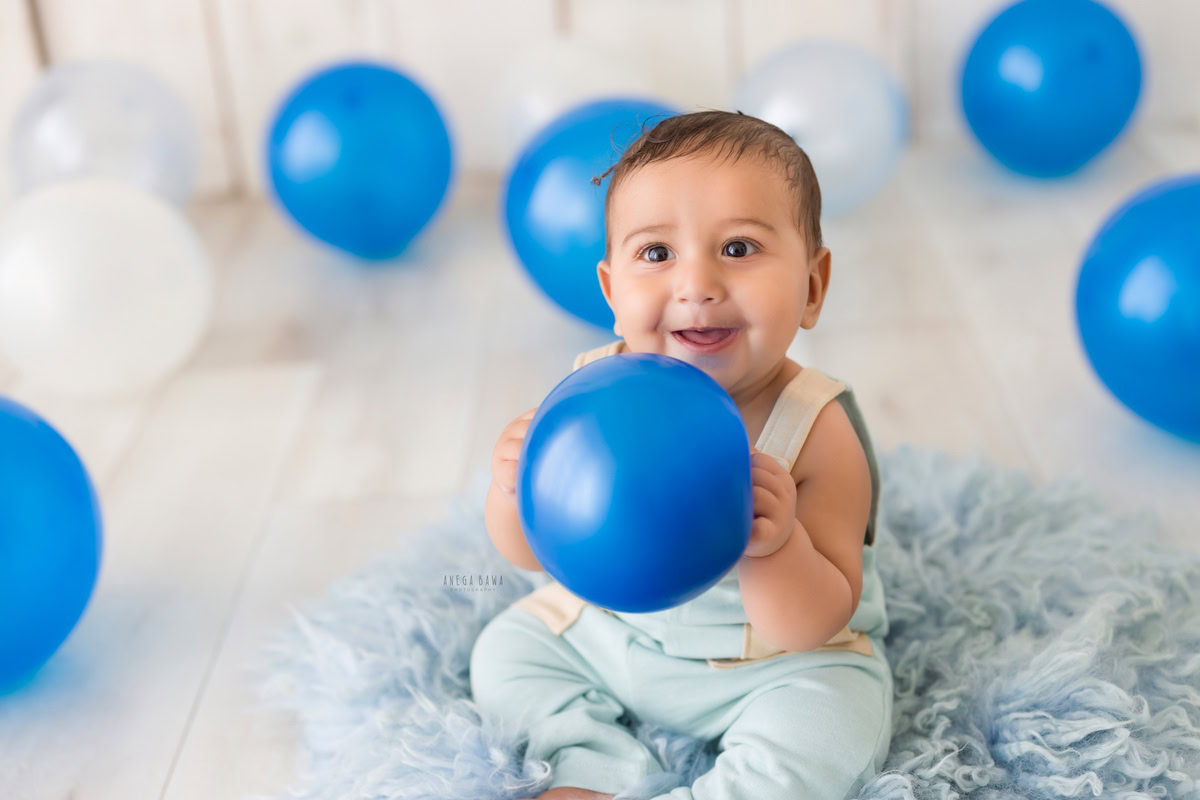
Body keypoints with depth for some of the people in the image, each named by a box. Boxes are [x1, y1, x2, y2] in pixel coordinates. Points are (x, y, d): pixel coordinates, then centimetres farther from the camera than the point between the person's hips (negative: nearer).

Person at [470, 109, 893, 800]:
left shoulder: (816, 430, -26)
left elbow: (811, 629, -26)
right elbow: (535, 552, -6)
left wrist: (775, 546, -47)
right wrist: (517, 490, -30)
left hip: (772, 658, -4)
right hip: (611, 626, 4)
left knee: (830, 734, -26)